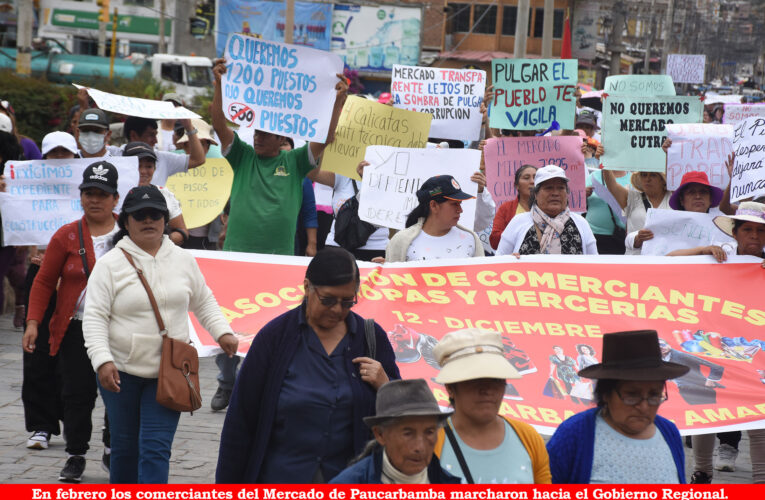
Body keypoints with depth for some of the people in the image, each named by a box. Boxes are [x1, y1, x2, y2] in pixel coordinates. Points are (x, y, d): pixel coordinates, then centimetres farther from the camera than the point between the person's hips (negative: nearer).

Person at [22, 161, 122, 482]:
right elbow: (44, 282, 3)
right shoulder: (67, 236, 0)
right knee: (77, 393, 2)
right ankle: (76, 456, 16)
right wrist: (32, 322, -5)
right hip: (76, 329, 0)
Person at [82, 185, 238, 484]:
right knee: (125, 446, 10)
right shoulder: (111, 264, -5)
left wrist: (222, 332, 4)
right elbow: (95, 317, -10)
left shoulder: (183, 260, 6)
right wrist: (102, 360, -21)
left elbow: (203, 302, 19)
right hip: (121, 371, -1)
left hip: (168, 372, 1)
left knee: (156, 448, -9)